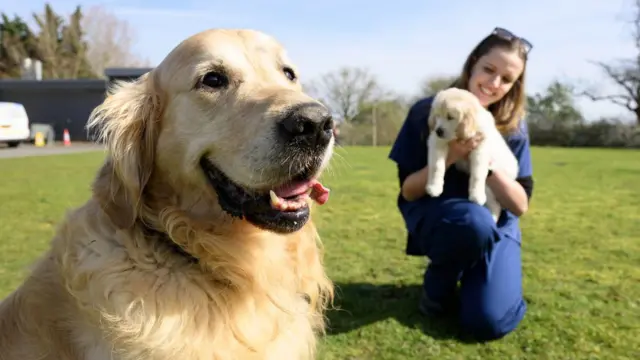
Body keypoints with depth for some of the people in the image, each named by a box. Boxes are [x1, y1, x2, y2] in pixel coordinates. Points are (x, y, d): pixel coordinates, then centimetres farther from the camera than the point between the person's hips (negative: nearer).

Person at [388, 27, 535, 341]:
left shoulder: (513, 128, -6)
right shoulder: (427, 112, -12)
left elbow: (520, 205, -10)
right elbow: (408, 190, -11)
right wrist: (449, 156, -28)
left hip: (495, 225, 2)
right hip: (434, 218, -1)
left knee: (489, 323, -19)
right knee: (474, 221, -38)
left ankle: (469, 275, 17)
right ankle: (438, 287, -5)